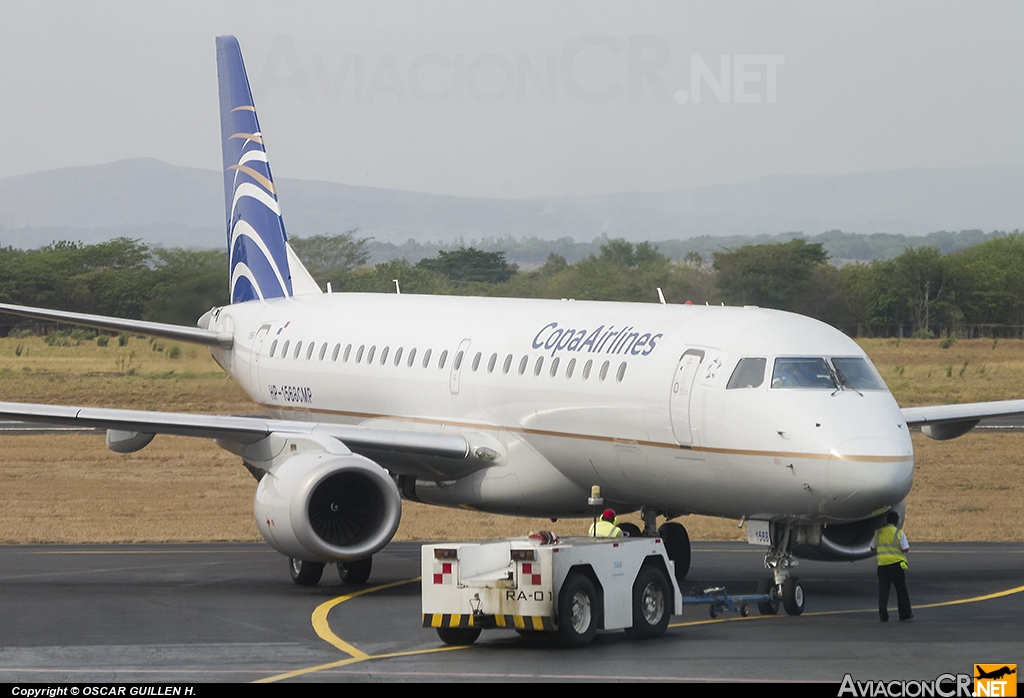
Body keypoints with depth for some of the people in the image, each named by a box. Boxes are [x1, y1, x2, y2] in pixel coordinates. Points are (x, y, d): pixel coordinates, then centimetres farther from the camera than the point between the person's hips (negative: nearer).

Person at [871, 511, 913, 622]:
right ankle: (905, 614, 16)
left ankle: (883, 615, 0)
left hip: (882, 564, 2)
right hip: (897, 564, -2)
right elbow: (906, 549, -10)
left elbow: (873, 549, 12)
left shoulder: (878, 533, 4)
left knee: (883, 591, 4)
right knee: (901, 590, 10)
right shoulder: (899, 533, -7)